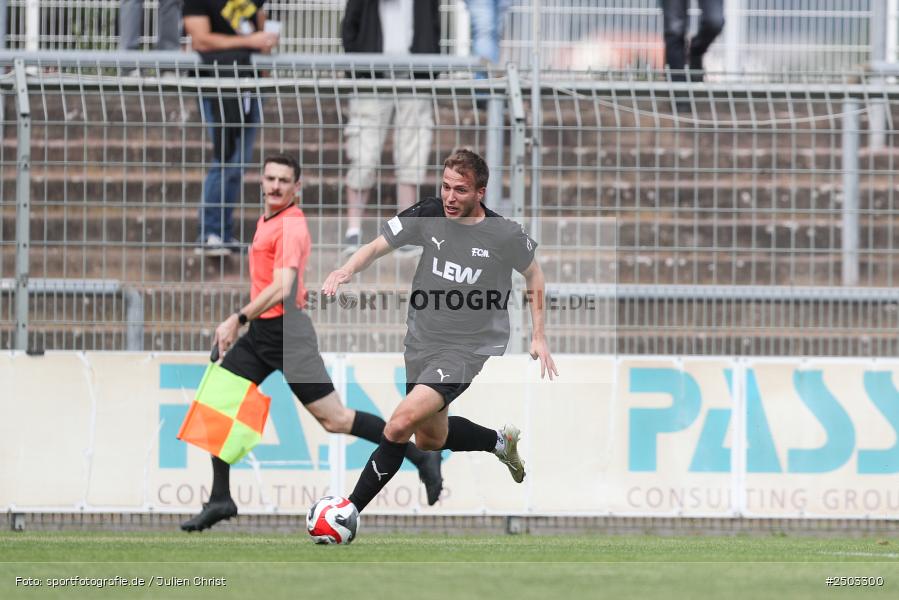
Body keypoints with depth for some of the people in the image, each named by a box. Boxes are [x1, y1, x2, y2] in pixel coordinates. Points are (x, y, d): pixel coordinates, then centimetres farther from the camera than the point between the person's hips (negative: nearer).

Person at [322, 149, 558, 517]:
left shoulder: (505, 235, -13)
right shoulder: (428, 216, -7)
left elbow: (533, 273, 6)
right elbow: (376, 247, -3)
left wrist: (538, 337, 5)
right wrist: (348, 269, -25)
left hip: (468, 347, -5)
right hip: (422, 344, 5)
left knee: (401, 424, -23)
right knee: (430, 439, 21)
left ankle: (349, 512, -16)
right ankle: (501, 441, 49)